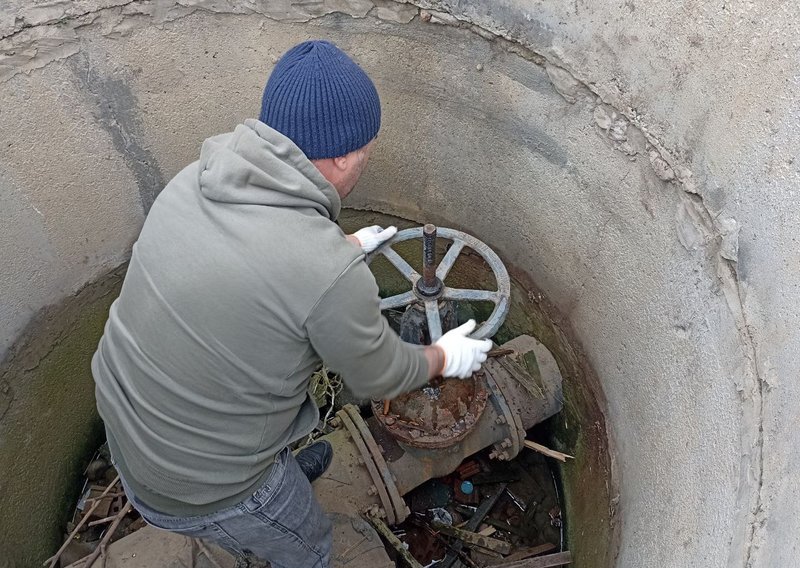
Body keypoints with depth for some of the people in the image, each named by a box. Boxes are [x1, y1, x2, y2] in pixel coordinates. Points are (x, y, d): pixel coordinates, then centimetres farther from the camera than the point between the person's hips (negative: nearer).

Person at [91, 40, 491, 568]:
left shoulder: (199, 177, -13)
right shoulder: (332, 276, -34)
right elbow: (381, 375, -14)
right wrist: (447, 358, 6)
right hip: (198, 486, -6)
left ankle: (288, 472, 66)